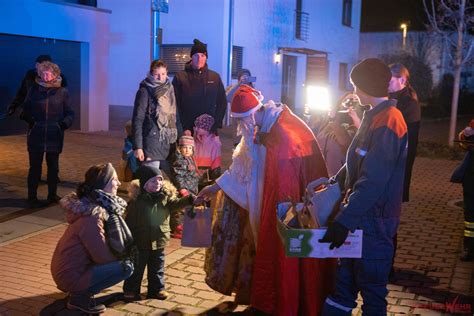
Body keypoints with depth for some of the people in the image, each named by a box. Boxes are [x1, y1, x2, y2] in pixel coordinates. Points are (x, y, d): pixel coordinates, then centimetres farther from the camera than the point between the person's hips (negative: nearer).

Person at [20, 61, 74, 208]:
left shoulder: (62, 92, 1)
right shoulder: (34, 90, 2)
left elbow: (70, 113, 4)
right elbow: (25, 110, 9)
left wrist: (65, 123, -15)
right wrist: (27, 118, -11)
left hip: (54, 136, 1)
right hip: (36, 136, -1)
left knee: (53, 166, 11)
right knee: (35, 167, 3)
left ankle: (52, 195, 26)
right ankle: (32, 197, 13)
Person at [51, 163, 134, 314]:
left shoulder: (101, 206, 3)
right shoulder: (92, 217, -26)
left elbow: (118, 247, 1)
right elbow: (102, 257, -22)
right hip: (71, 276, -9)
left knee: (123, 258, 15)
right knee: (126, 266, -14)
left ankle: (82, 291, 13)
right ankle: (80, 297, -4)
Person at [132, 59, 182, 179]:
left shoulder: (169, 90, 11)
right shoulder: (145, 91, -5)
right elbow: (137, 120, -9)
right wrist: (138, 147, -15)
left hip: (169, 142, 5)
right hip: (152, 141, -5)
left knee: (169, 177, 4)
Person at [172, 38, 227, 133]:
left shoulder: (215, 77, 9)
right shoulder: (180, 77, 1)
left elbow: (222, 103, 12)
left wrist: (216, 125, 2)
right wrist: (183, 128, -8)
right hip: (187, 132, -2)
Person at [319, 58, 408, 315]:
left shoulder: (387, 123, -20)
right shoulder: (374, 117, 12)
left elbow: (372, 182, -26)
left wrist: (344, 221, -27)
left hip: (373, 221, -9)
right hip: (358, 215, 9)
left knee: (372, 290, 6)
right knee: (344, 281, 18)